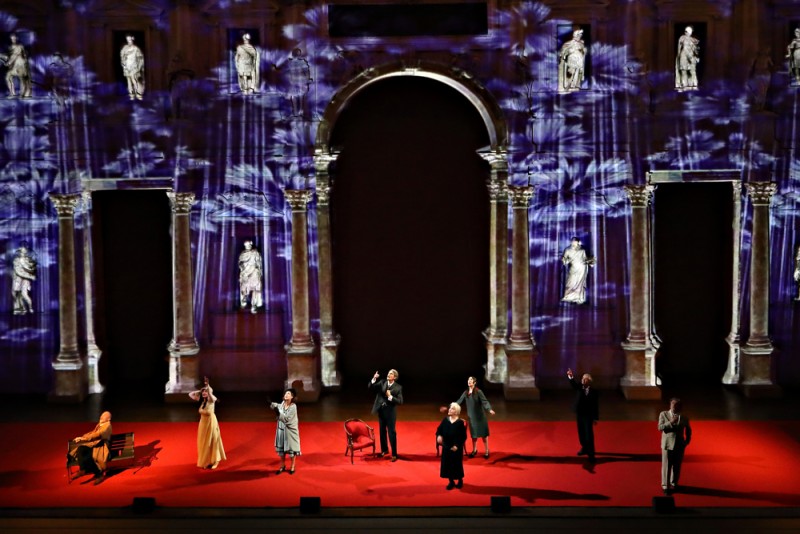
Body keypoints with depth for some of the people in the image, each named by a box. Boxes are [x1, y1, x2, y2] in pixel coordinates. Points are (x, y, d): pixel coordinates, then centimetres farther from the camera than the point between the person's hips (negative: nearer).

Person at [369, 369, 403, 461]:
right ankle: (384, 450, 33)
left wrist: (390, 397, -23)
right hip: (381, 410, 4)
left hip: (390, 411, -4)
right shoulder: (382, 383, 2)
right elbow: (371, 387, -5)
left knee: (391, 433, -2)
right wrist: (374, 379, -21)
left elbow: (400, 401, -12)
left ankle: (394, 454, 4)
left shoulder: (398, 387, -8)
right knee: (382, 431, 16)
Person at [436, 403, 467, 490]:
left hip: (456, 448, -4)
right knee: (447, 464, 8)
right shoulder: (445, 420, -3)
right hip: (446, 447, 4)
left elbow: (463, 437, -10)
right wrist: (439, 436, -17)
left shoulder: (460, 423, -14)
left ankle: (460, 480, 28)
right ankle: (451, 481, 23)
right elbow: (439, 430, 4)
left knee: (457, 464, 7)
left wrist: (457, 446, -17)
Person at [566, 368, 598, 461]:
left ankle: (591, 453, 0)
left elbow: (596, 406, -5)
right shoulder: (579, 387, 0)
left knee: (589, 434, -4)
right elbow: (573, 384, -21)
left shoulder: (593, 392, -7)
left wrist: (596, 418, -5)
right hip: (579, 414, 4)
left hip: (588, 415, -4)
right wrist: (571, 377, -43)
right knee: (581, 433, 15)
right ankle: (584, 448, 32)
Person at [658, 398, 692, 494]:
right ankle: (665, 486, 3)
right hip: (667, 444, -2)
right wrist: (671, 422, -21)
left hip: (679, 445, 2)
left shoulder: (684, 418, 4)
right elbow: (660, 427, -10)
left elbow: (688, 430, 19)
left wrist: (687, 440, 13)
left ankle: (674, 483, 27)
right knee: (666, 466, -3)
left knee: (677, 466, 9)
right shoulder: (663, 414, 0)